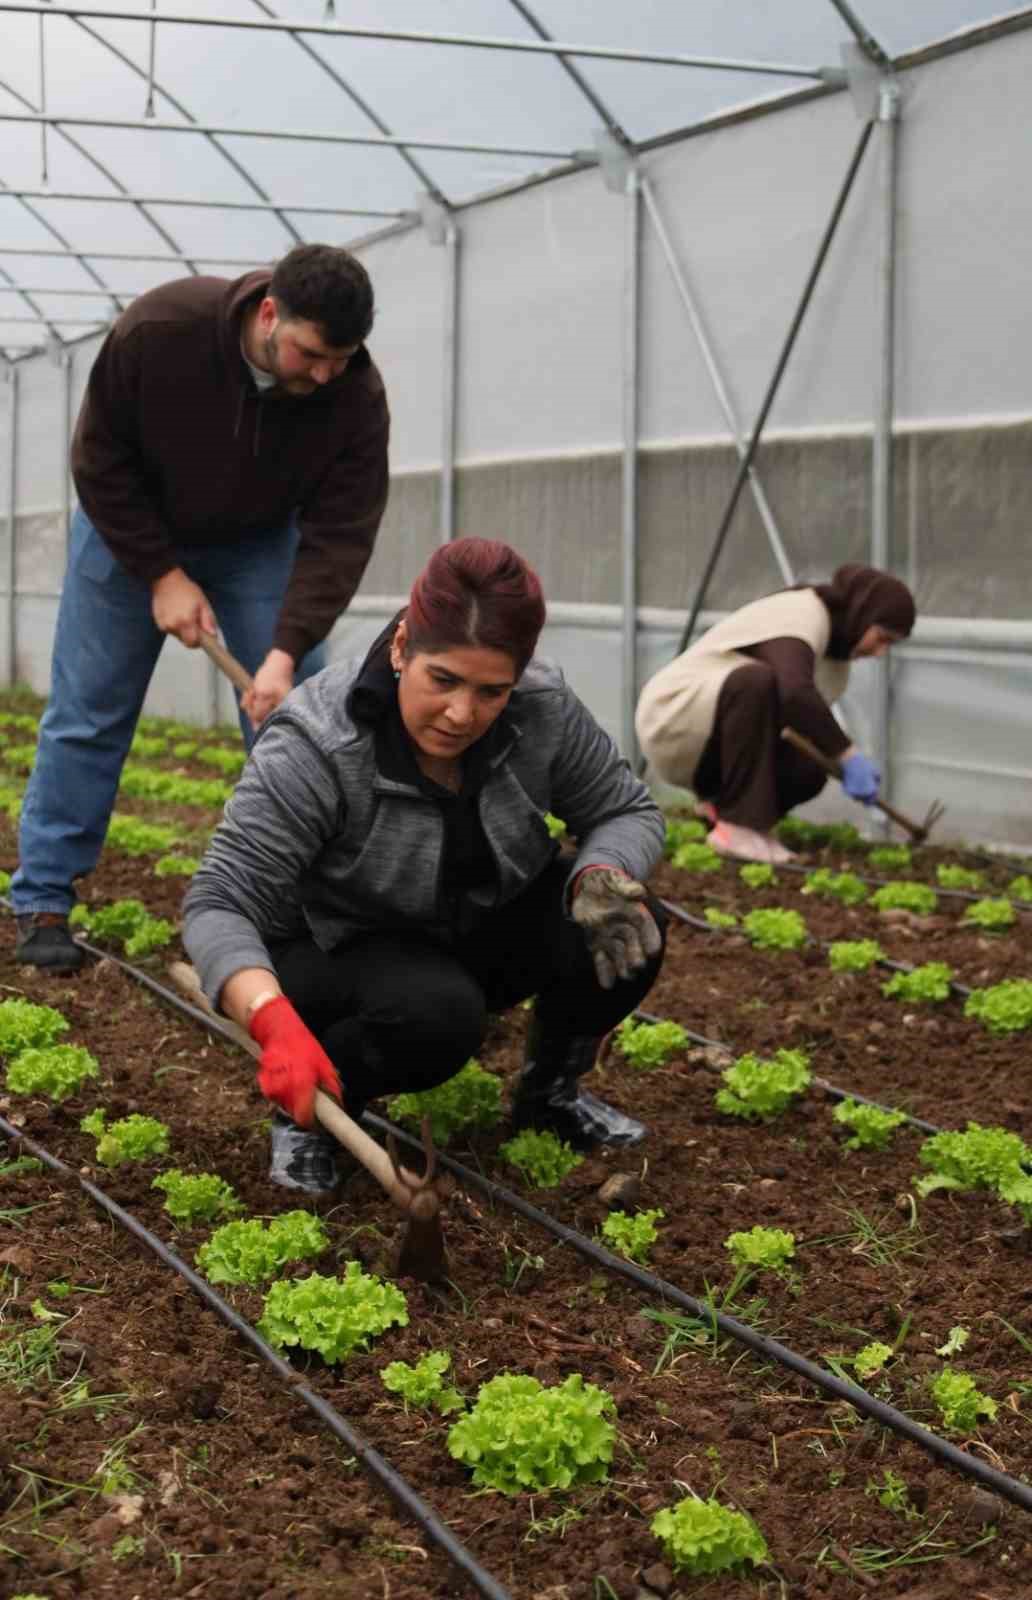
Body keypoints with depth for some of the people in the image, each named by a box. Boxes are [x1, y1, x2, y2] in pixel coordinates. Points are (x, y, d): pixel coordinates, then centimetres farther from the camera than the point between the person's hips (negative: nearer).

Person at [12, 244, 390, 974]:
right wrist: (161, 573, -22)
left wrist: (286, 649, -37)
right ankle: (43, 902, 5)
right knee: (87, 714, -2)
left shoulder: (357, 395, -29)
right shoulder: (158, 328, -33)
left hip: (257, 540, 2)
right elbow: (100, 460, -20)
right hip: (130, 524, -1)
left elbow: (338, 534, -26)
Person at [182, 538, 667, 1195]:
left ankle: (551, 1089, 5)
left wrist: (603, 880, -28)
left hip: (480, 931, 4)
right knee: (436, 1015, -34)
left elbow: (628, 811, -6)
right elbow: (219, 904, -33)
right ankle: (309, 1108, -6)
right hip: (338, 949, -4)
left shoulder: (546, 709, -19)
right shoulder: (315, 747, -31)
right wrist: (278, 1024, -49)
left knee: (626, 930, -20)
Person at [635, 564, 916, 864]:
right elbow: (795, 691, -38)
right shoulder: (802, 614, -19)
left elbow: (807, 724, 10)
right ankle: (739, 827, -29)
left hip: (709, 742, 9)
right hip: (672, 714, -9)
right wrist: (847, 754, -35)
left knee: (810, 769, -16)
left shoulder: (835, 650, 11)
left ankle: (721, 803, 12)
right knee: (755, 680, -36)